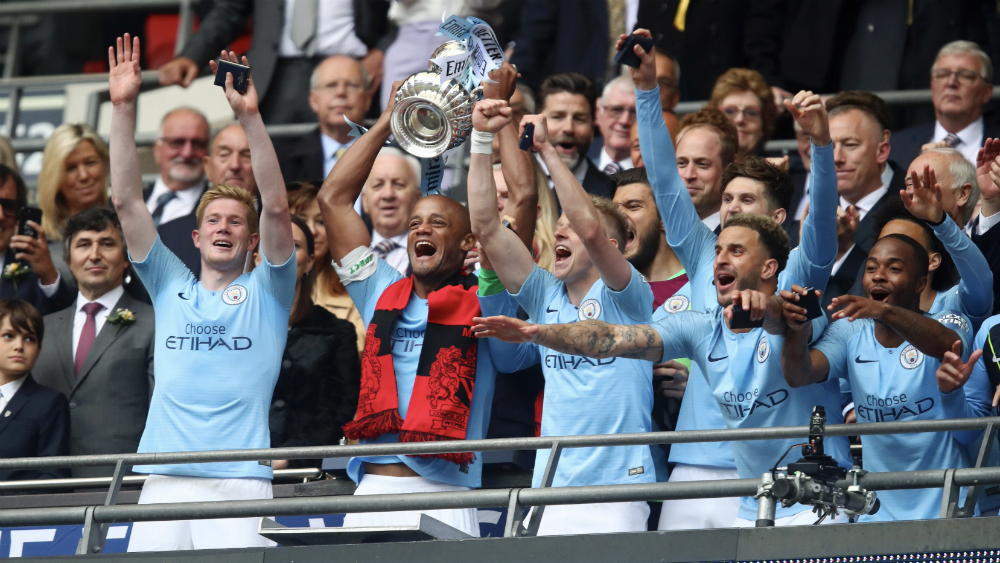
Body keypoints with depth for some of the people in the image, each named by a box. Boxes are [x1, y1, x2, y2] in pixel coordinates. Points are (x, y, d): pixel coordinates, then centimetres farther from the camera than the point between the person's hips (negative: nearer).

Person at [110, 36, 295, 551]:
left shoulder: (265, 292, 12)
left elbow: (276, 207, -2)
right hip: (164, 483, 2)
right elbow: (127, 203, 13)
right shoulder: (171, 288, 18)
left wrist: (249, 116, -11)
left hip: (240, 484, -2)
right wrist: (123, 108, 5)